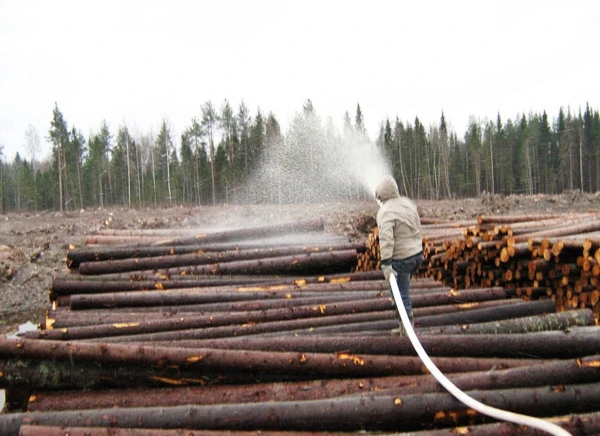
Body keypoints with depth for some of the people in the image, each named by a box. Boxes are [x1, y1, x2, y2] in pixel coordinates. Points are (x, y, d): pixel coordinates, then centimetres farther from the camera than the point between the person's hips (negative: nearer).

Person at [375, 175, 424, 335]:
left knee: (401, 294, 3)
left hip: (401, 259, -8)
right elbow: (417, 229, 16)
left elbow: (386, 239, -28)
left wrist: (386, 264, -31)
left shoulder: (385, 212, -18)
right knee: (402, 290, 20)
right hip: (417, 254, 8)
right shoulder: (408, 203, 6)